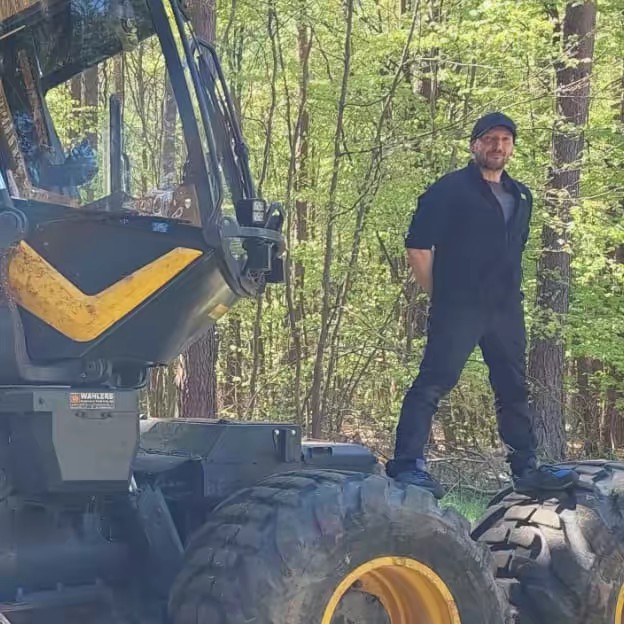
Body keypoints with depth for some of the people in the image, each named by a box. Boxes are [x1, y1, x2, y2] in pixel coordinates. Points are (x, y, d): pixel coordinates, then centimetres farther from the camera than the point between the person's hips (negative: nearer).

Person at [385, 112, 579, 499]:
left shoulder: (521, 197, 17)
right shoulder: (449, 190, -3)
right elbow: (418, 247, -7)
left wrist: (511, 292, 17)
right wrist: (440, 294, -3)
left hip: (506, 310, 7)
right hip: (457, 308, -7)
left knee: (514, 389, 10)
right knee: (433, 383, -11)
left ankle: (527, 468, 17)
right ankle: (407, 463, -10)